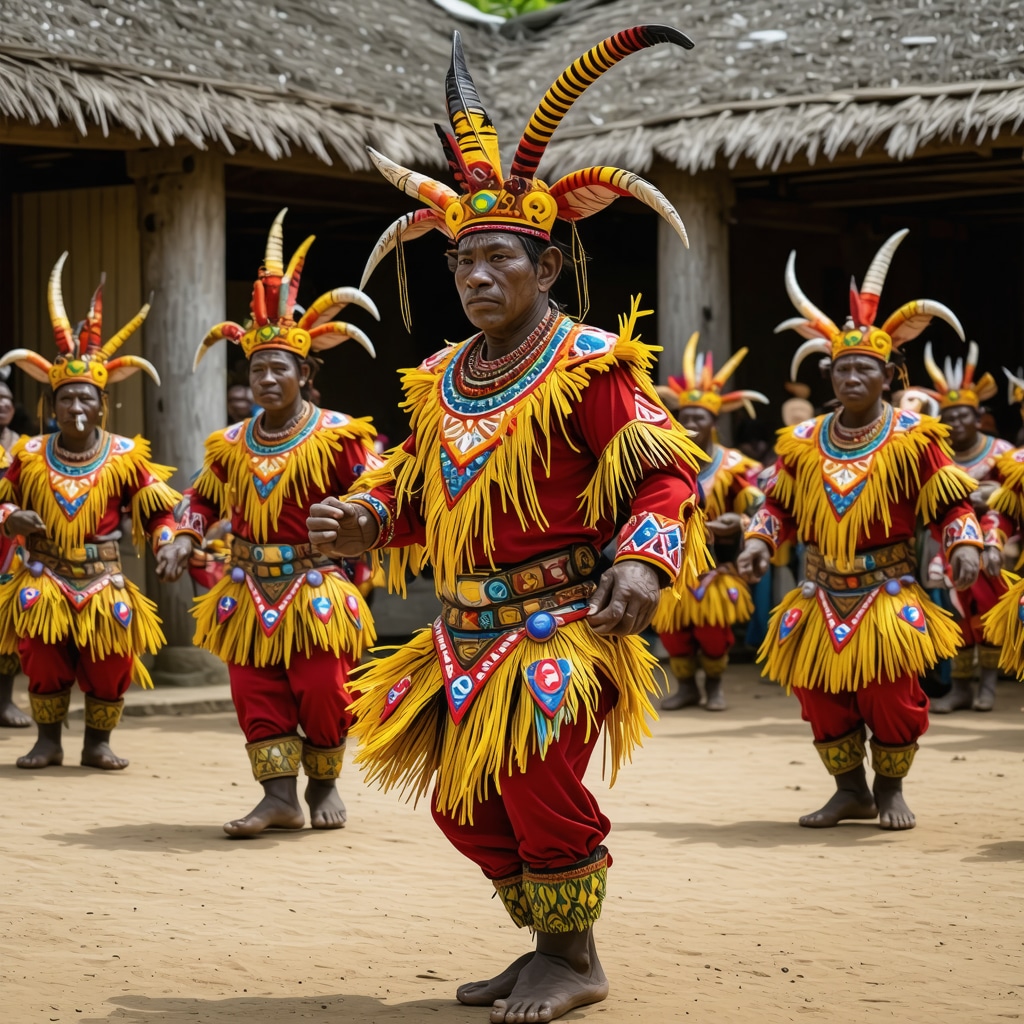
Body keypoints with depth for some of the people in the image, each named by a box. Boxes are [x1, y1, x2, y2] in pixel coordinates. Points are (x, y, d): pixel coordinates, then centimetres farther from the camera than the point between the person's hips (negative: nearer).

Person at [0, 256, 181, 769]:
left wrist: (166, 544, -14)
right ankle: (48, 741, 3)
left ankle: (98, 742, 11)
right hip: (44, 580, 0)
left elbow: (157, 509, 3)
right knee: (44, 662, -14)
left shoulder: (125, 457, -1)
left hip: (104, 583, 0)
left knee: (110, 668, -8)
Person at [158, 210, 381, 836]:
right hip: (249, 590, 5)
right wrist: (185, 539, 5)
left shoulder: (339, 436, -7)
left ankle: (325, 784, 18)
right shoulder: (231, 445, 8)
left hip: (316, 590, -5)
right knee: (257, 694, 1)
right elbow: (204, 497, 20)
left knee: (322, 691, -4)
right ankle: (280, 797, 6)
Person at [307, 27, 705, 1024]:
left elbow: (666, 475, -11)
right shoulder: (441, 381, 12)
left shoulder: (589, 366, -9)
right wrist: (363, 521, 0)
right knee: (467, 804, 9)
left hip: (563, 624, -8)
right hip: (469, 633, 8)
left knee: (538, 783, -19)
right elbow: (417, 491, 20)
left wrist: (644, 560, -27)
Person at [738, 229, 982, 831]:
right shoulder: (804, 444, 5)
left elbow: (951, 504, -1)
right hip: (823, 596, 4)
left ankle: (891, 787, 13)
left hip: (889, 596, -4)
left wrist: (964, 545, -17)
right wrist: (760, 541, -3)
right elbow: (779, 505, 14)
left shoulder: (913, 439, -4)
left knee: (890, 690, -10)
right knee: (819, 690, 3)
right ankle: (850, 789, 20)